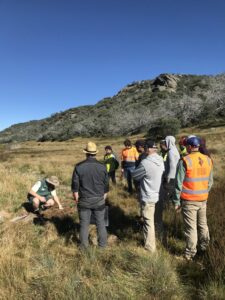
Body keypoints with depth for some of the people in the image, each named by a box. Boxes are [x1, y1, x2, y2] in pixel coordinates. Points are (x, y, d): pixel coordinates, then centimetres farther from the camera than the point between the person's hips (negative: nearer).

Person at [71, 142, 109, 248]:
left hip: (84, 200, -1)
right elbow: (106, 184, 1)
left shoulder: (79, 167, -10)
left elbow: (75, 185, -6)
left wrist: (76, 198, 6)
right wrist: (104, 197, 14)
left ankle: (84, 244, 25)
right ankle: (102, 243, 26)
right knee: (100, 222, 14)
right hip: (99, 200, 1)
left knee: (84, 223, 13)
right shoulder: (102, 166, -6)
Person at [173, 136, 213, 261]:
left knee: (191, 227, 5)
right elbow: (210, 181, 10)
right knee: (202, 224, 21)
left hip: (189, 200, -5)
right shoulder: (208, 160, 1)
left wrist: (176, 201, -6)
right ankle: (204, 246, 39)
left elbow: (179, 184, -14)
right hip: (203, 199, 5)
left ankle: (190, 254, 18)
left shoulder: (185, 161, -16)